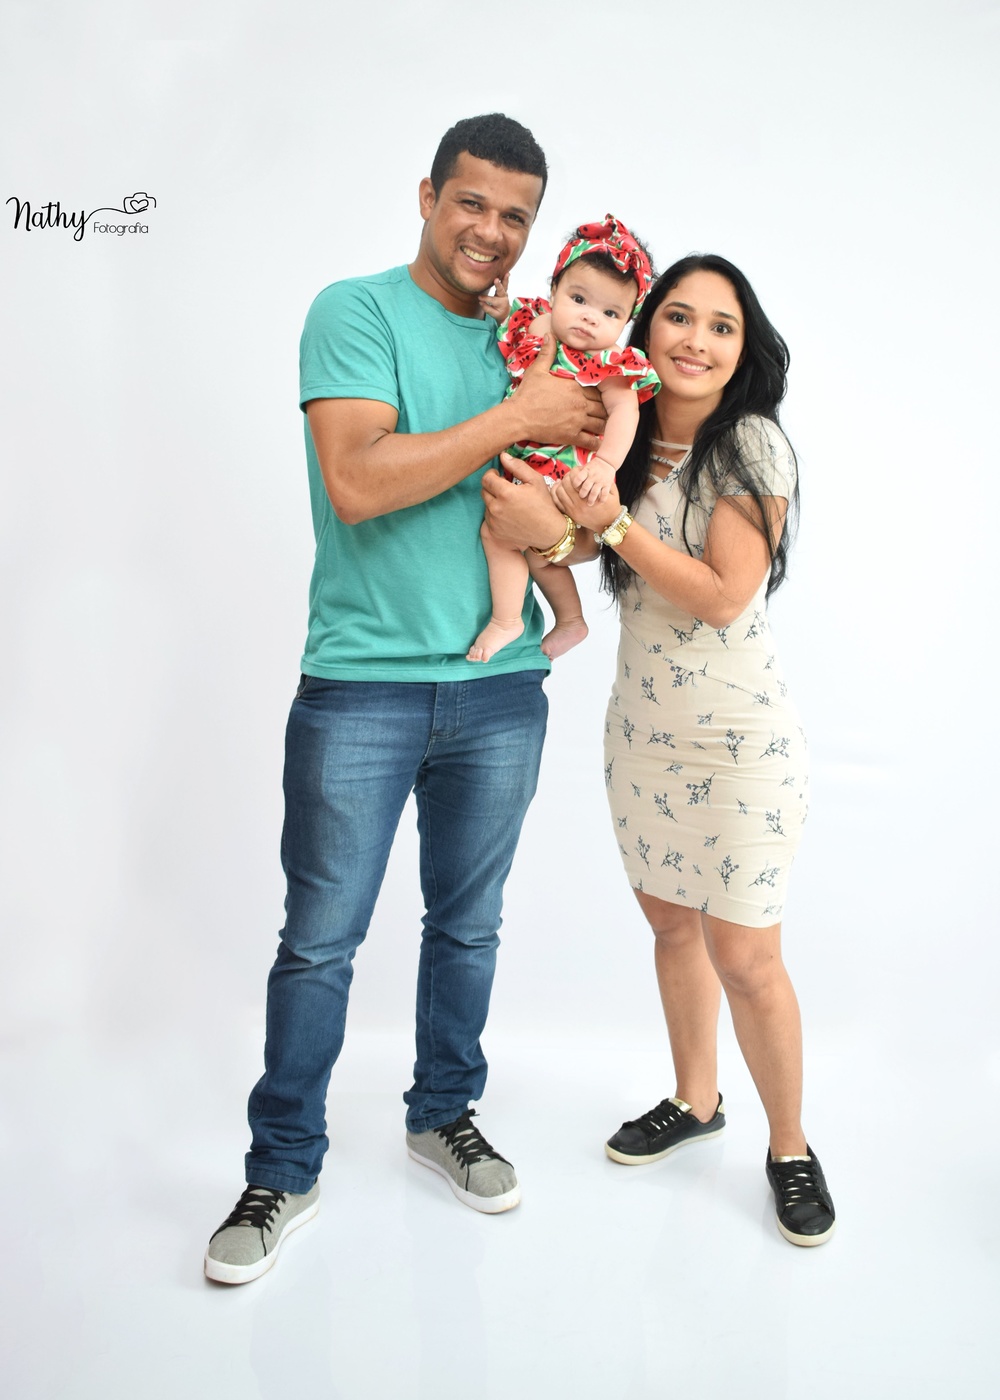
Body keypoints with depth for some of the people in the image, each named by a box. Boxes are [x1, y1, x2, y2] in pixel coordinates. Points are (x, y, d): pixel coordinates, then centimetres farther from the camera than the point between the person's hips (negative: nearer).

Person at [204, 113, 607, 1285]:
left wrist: (558, 517, -7)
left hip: (498, 689, 5)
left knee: (468, 925, 16)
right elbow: (357, 482, -19)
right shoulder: (356, 313, -4)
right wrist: (514, 417, -16)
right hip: (362, 686, -5)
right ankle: (284, 1169, 22)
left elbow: (557, 497, 17)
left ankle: (444, 1113, 37)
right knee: (319, 940, 4)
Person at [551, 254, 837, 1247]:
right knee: (671, 924, 18)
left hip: (738, 740, -6)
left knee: (744, 957, -1)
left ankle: (789, 1147, 21)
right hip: (641, 728, 6)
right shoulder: (622, 439, 4)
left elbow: (724, 596, -20)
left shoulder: (752, 445, -14)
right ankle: (695, 1100, 39)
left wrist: (612, 523, -24)